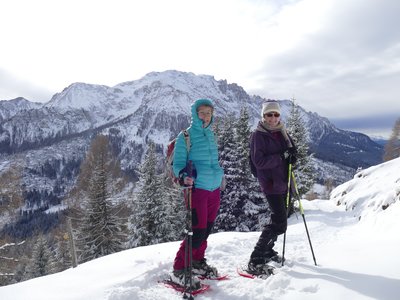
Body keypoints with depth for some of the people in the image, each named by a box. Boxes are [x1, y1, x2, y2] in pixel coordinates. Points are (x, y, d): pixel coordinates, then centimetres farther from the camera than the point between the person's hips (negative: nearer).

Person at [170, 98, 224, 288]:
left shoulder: (210, 134, 13)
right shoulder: (186, 136, -6)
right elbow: (178, 164, -7)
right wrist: (183, 176, -25)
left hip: (214, 188, 7)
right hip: (197, 188, -7)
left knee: (206, 229, 14)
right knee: (198, 230, -8)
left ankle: (198, 261, 34)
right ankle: (179, 270, 8)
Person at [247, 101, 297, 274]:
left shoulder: (282, 133, 11)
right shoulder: (258, 135, -10)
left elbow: (291, 148, 21)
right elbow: (259, 161, -18)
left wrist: (292, 155, -3)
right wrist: (281, 157, -23)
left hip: (283, 183, 8)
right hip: (271, 184, -8)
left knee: (279, 219, 17)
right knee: (279, 222, -13)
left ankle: (267, 251, 35)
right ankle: (255, 261, -6)